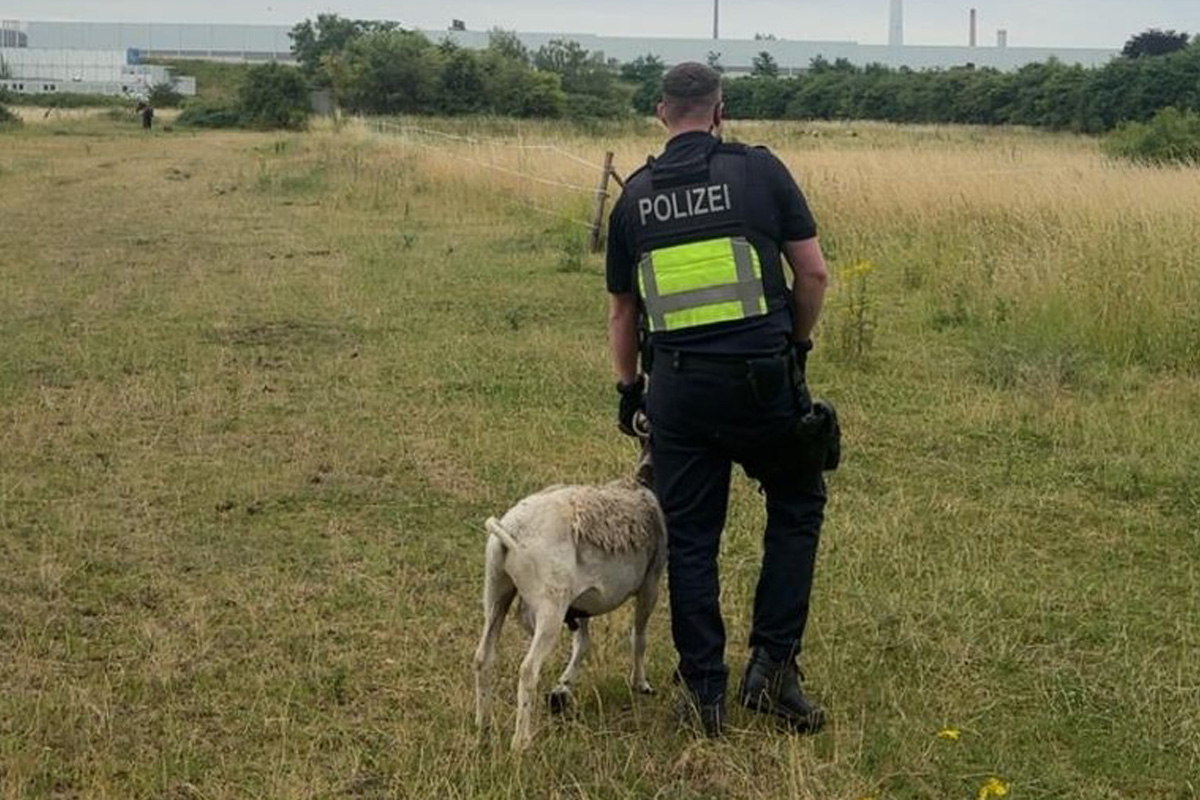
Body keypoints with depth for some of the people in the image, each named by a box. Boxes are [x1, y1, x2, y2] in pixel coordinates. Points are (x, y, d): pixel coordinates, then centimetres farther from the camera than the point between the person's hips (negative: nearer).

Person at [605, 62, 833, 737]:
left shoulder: (635, 195, 8)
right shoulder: (760, 170, -1)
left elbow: (622, 309, 16)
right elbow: (813, 273, -2)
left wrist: (627, 386, 28)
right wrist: (798, 344, 13)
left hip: (677, 385, 2)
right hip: (761, 375, -2)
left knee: (690, 536, 11)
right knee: (797, 505, 18)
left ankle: (706, 690, 13)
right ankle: (772, 666, 12)